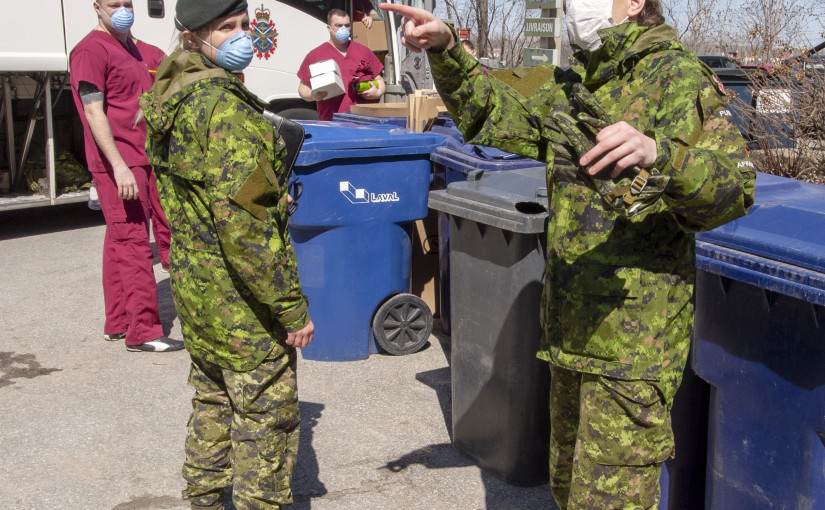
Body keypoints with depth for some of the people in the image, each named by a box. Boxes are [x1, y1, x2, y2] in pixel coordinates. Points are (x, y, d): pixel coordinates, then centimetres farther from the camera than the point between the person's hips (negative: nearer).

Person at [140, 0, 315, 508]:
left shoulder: (171, 99, 8)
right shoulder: (225, 107, -23)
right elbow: (243, 220, -28)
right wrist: (292, 307, -23)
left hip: (195, 286, 10)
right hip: (241, 295, -10)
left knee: (214, 397, 23)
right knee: (266, 412, 4)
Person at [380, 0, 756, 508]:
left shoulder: (678, 77, -12)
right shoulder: (570, 84, 12)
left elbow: (735, 187, -23)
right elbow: (498, 116, 20)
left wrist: (656, 153, -43)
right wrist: (447, 52, 4)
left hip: (635, 332, -8)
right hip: (572, 327, 8)